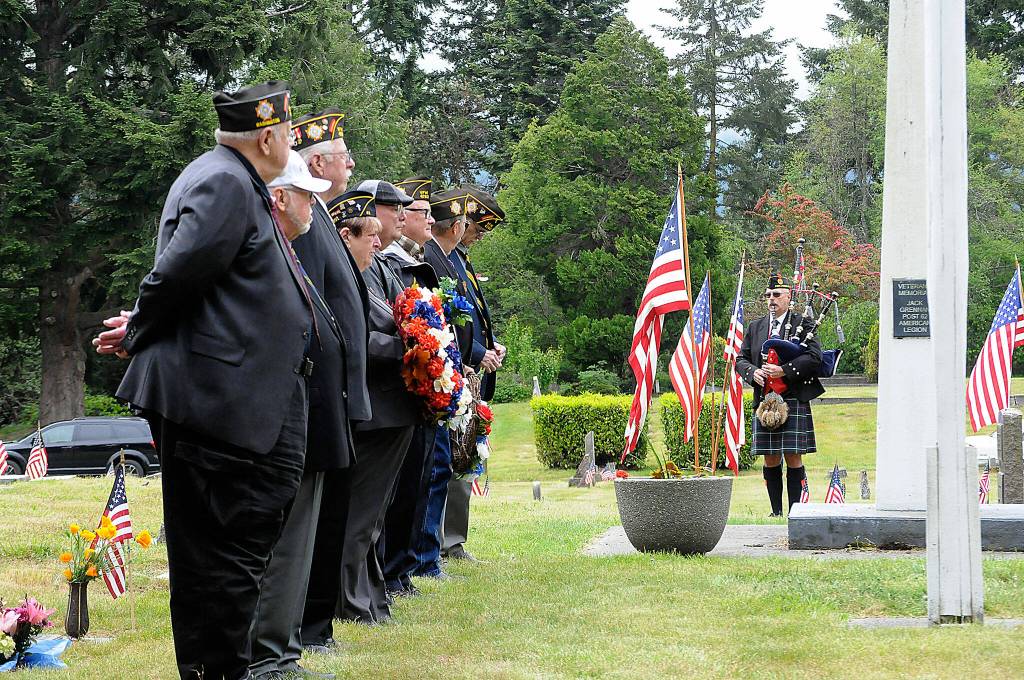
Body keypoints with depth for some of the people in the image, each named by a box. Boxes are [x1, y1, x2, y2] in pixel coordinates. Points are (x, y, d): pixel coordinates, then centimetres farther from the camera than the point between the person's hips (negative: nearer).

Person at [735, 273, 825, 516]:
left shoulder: (803, 323, 3)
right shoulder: (756, 327, 16)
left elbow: (814, 357, -8)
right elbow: (741, 359, 15)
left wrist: (783, 371, -16)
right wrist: (752, 372, -7)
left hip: (794, 400, -4)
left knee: (793, 458, -5)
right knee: (770, 460, 4)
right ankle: (776, 512, 11)